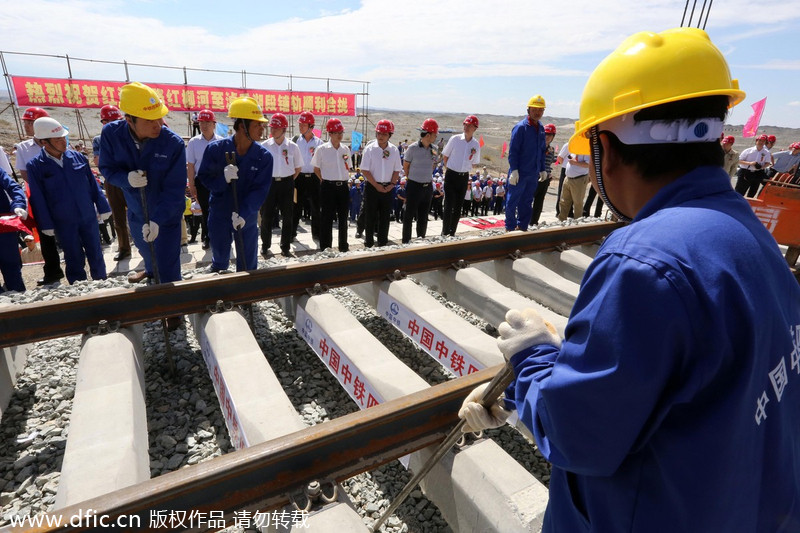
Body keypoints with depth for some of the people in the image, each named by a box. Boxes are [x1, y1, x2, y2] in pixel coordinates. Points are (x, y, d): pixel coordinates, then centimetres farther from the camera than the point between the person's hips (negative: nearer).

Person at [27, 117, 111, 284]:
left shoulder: (78, 157, 0)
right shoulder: (35, 166, -5)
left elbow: (93, 184, 6)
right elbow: (37, 199, -3)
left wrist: (103, 207, 6)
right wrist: (46, 225, -3)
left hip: (88, 217, 2)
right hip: (63, 223, -2)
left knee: (96, 254, 11)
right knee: (74, 260, 9)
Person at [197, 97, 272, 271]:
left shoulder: (264, 156, -12)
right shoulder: (216, 149, -13)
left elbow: (260, 189, -15)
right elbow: (204, 177, -5)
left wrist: (244, 214, -27)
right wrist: (223, 178, -28)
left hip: (247, 217, 0)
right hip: (219, 215, 1)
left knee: (248, 263, 8)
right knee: (220, 258, 21)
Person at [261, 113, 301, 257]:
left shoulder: (292, 147, 1)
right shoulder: (265, 145, 1)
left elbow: (298, 167, 10)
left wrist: (289, 180, 3)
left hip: (286, 183, 0)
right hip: (269, 182, 0)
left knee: (287, 217, 4)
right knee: (266, 215, 3)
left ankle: (285, 247, 15)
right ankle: (265, 246, 18)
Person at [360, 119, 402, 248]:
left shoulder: (394, 150, 3)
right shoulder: (370, 149, -5)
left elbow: (397, 170, 8)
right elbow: (365, 170, -7)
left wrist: (392, 184, -7)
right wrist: (376, 185, -13)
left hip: (388, 188, 3)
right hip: (372, 187, -3)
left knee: (385, 217, 9)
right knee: (370, 216, 2)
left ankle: (383, 243, 20)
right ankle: (369, 244, 12)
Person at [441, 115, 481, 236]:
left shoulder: (476, 144, 3)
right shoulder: (455, 139, -5)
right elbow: (445, 156, 4)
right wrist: (450, 169, 6)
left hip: (464, 177, 3)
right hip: (451, 175, -3)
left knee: (458, 207, 9)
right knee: (449, 205, -7)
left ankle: (452, 232, 20)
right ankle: (445, 233, 2)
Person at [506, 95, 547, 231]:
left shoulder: (541, 128, 12)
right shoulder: (521, 127, -10)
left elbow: (542, 150, 18)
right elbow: (513, 150, -14)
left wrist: (542, 169, 15)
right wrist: (514, 170, -19)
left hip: (533, 174, 7)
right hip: (519, 173, -7)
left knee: (527, 202, 13)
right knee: (512, 201, 1)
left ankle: (522, 227, 23)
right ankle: (510, 228, 10)